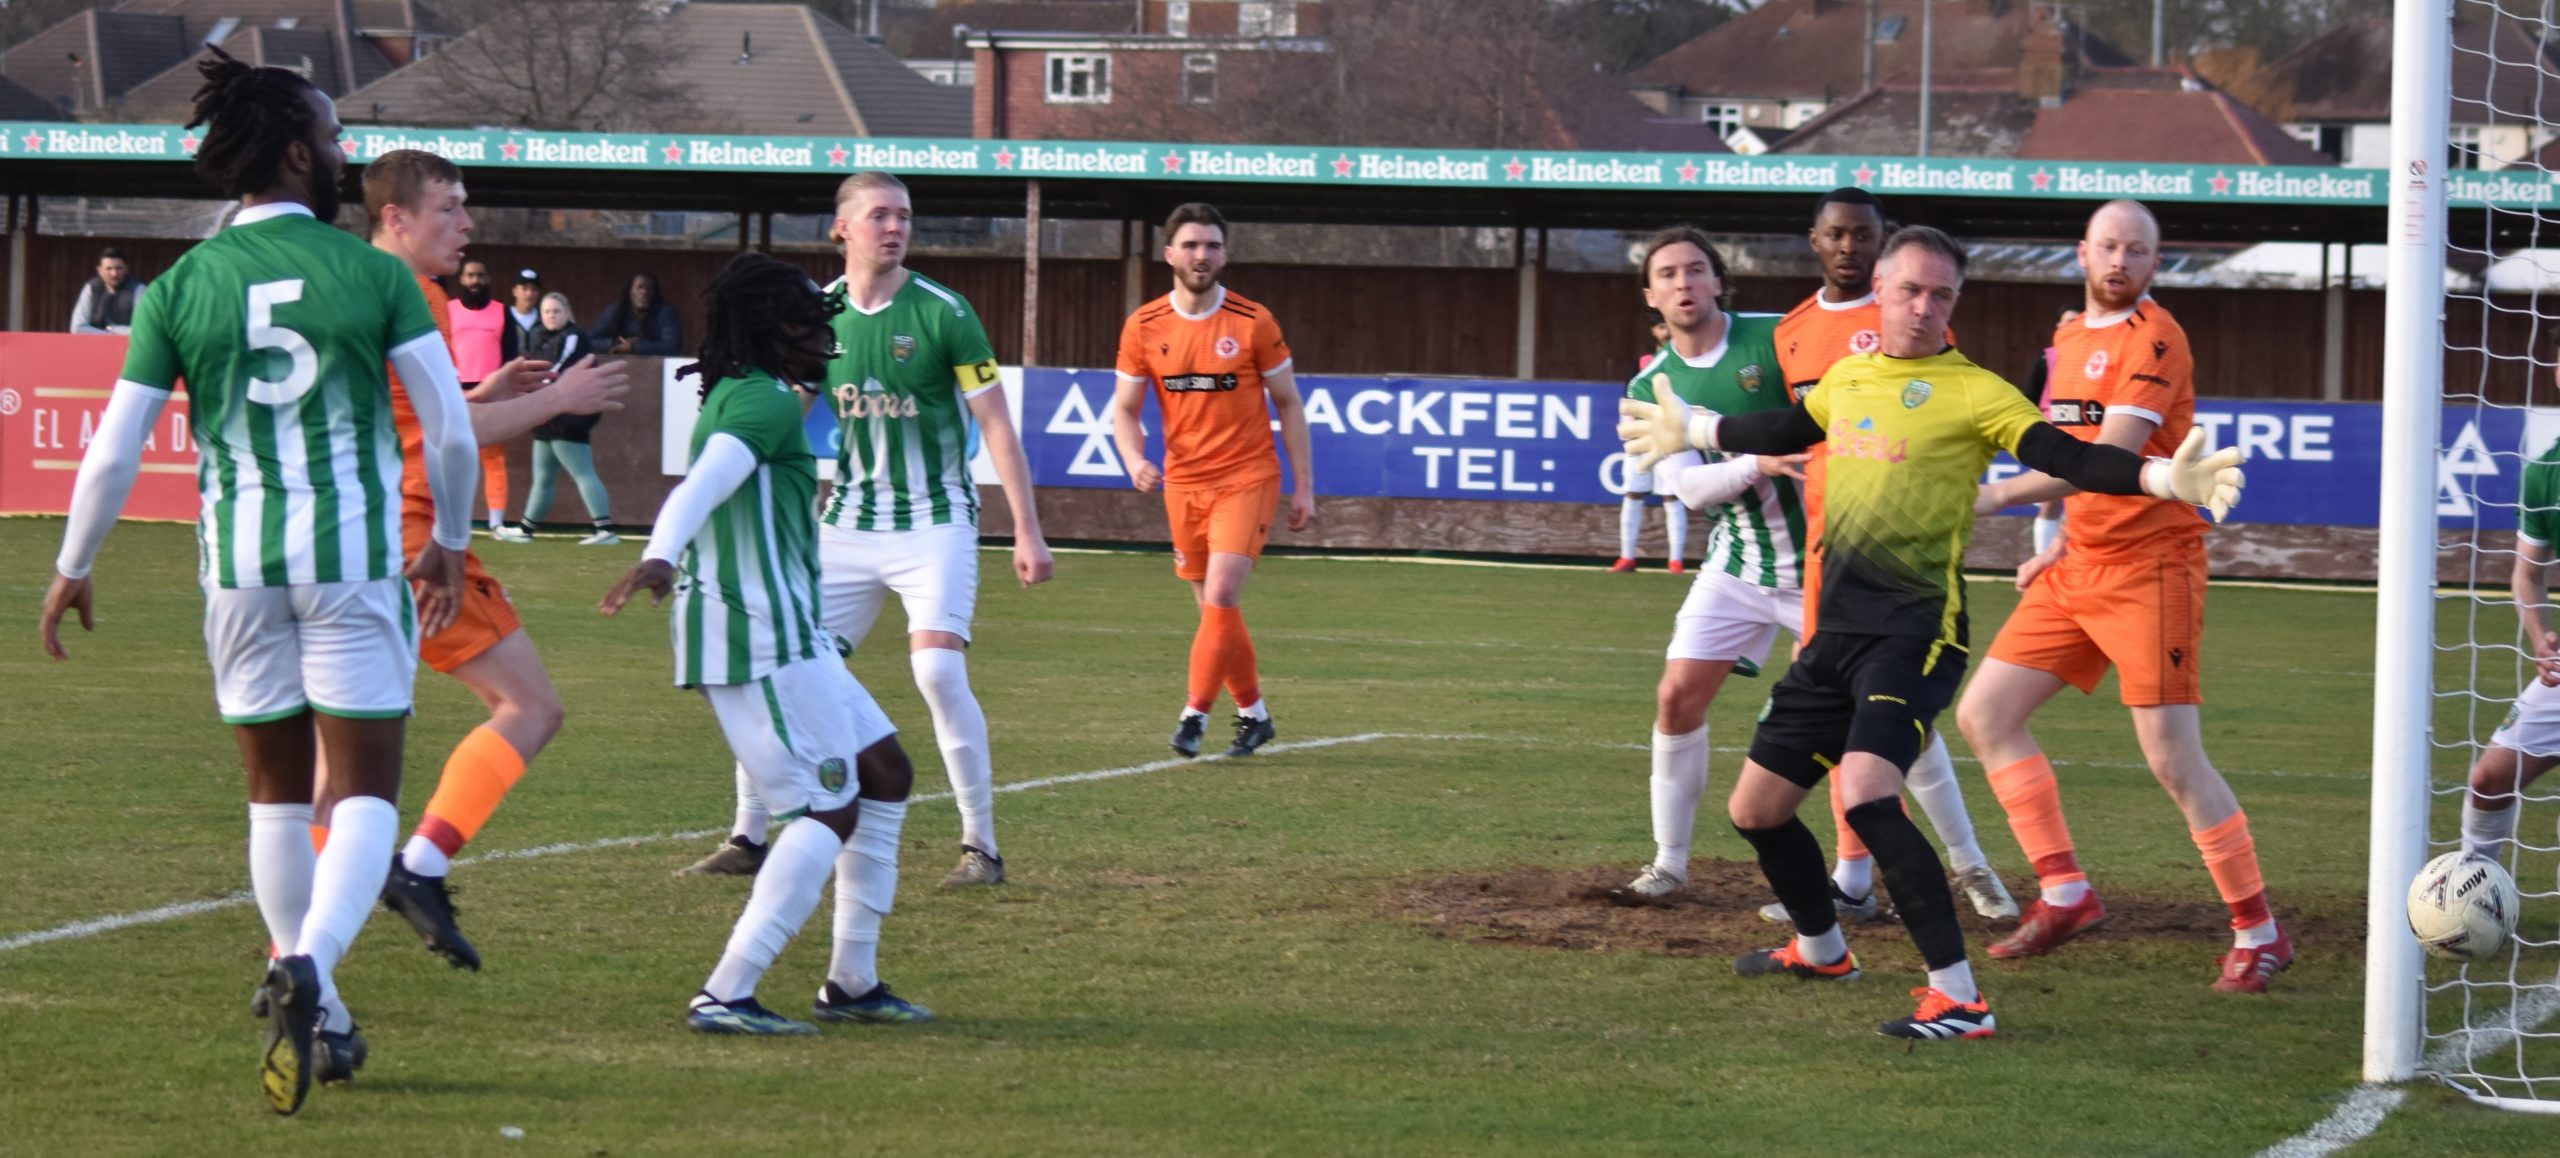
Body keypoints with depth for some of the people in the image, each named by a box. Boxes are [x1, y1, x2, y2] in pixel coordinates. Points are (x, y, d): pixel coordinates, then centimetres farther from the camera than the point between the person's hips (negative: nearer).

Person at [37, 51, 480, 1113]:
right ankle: (309, 964, -26)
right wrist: (449, 544, 14)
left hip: (240, 562, 2)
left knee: (279, 796, 16)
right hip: (353, 557, -2)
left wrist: (72, 569, 14)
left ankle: (319, 1023, 22)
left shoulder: (180, 288, 1)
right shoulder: (372, 274, -3)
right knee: (364, 795, 0)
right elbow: (452, 428, -3)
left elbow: (113, 454, 0)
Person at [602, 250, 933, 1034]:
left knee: (884, 773, 16)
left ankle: (852, 981, 19)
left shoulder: (739, 397, 19)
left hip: (784, 632, 11)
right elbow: (707, 481, -31)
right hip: (762, 637, -11)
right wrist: (662, 557, -47)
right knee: (832, 810, -10)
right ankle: (726, 995, -15)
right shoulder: (765, 403, -13)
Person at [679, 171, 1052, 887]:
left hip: (934, 520, -4)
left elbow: (996, 425, -8)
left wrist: (1027, 532, -11)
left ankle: (981, 847, -7)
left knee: (938, 670, -20)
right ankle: (748, 838, 10)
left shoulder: (943, 313, -10)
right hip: (849, 524, 4)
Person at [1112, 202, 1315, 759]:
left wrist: (1304, 486, 0)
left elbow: (1288, 404, 3)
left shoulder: (1253, 322, -5)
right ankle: (1254, 714, 25)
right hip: (1183, 484, 3)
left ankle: (1194, 715, -14)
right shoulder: (1144, 327, 1)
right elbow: (1124, 409, 6)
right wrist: (1135, 460, -15)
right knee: (1217, 609, 9)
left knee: (1221, 598, -18)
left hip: (1247, 481, -3)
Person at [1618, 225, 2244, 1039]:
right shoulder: (1849, 377, 13)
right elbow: (1785, 431, 33)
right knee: (1755, 809, 14)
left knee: (1866, 793, -28)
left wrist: (2164, 478, -31)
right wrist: (1691, 432, 46)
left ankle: (1960, 997, -25)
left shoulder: (1971, 392, -7)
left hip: (1916, 627, -7)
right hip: (1836, 628, 7)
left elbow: (2065, 458, -16)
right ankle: (1821, 949, 41)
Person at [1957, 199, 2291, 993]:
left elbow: (2111, 458, -22)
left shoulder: (2153, 339, -13)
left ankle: (2259, 934, -1)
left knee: (2172, 757, -11)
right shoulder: (2070, 338, 14)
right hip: (2079, 571, 9)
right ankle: (2065, 894, 10)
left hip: (2150, 568, -9)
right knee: (1984, 714, 4)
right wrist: (2063, 545, 16)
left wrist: (1995, 496, -22)